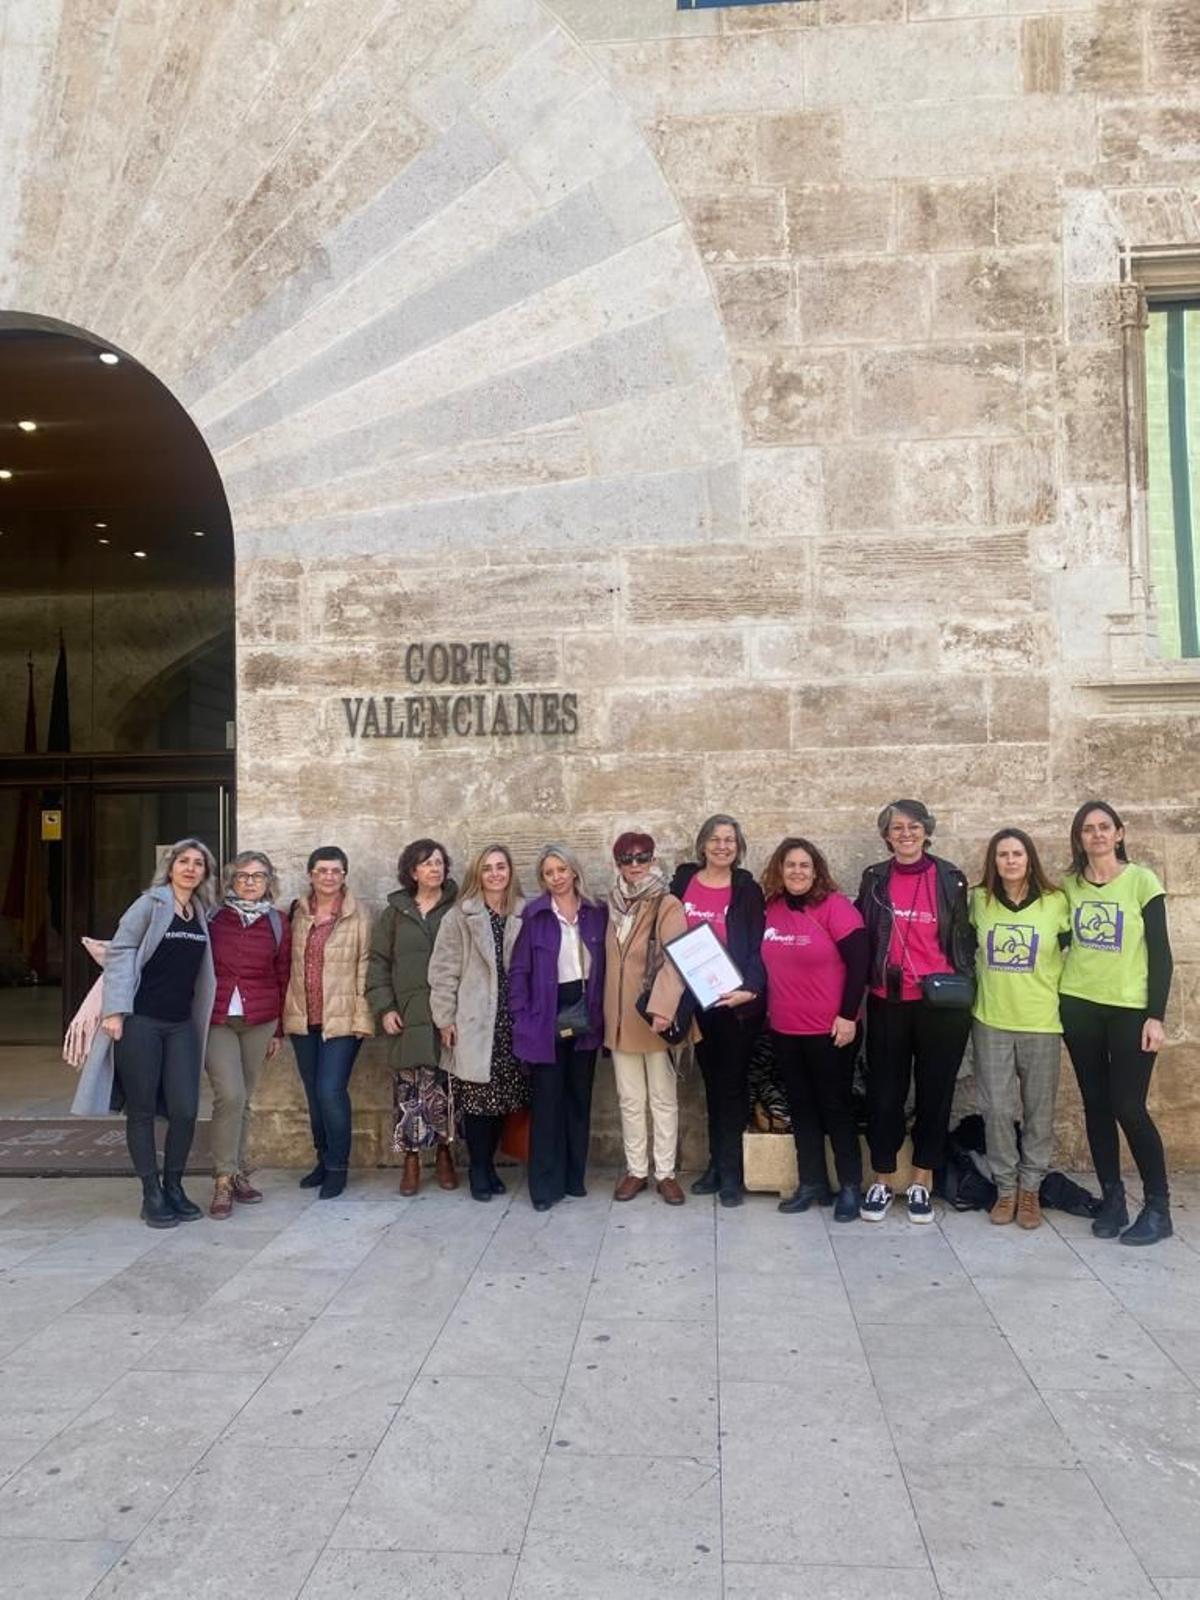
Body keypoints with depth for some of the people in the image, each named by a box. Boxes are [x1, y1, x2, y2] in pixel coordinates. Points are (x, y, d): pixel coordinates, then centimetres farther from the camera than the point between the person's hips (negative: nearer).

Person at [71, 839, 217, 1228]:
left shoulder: (201, 914, 12)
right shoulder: (151, 904, -3)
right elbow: (119, 953, -8)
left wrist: (200, 1018, 6)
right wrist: (115, 1010, -16)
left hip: (181, 1025, 5)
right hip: (140, 1021, -4)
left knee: (185, 1110, 0)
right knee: (142, 1111, 4)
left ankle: (173, 1187, 18)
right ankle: (152, 1195, 14)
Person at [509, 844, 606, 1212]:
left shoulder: (597, 913, 3)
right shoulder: (534, 915, -4)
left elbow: (605, 965, 5)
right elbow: (519, 970, -4)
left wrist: (602, 1012, 0)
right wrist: (522, 1018, -9)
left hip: (585, 1016, 3)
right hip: (547, 1018, -3)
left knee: (579, 1097, 11)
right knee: (546, 1101, 1)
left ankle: (574, 1176, 23)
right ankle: (545, 1184, 9)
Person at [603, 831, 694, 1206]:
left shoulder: (668, 906, -10)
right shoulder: (615, 905, 8)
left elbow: (675, 960, -21)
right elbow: (609, 960, 13)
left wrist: (662, 1007, -33)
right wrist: (607, 1012, 9)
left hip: (656, 1017, -5)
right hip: (620, 1018, 5)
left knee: (663, 1098, 7)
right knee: (629, 1099, 12)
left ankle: (665, 1172, 18)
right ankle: (636, 1170, 23)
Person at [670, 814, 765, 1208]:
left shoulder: (747, 891, -1)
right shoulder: (683, 883, 5)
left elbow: (756, 946, -6)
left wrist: (750, 988, -21)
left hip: (736, 1002, -3)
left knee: (732, 1083, 2)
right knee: (712, 1081, 13)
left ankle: (730, 1172, 10)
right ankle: (718, 1165, 23)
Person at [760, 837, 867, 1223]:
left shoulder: (835, 906, -12)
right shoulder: (770, 909, 3)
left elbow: (858, 964, -14)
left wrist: (848, 1016, -16)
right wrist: (763, 1007, 11)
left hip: (829, 1030, -5)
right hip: (784, 1030, 5)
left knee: (836, 1106, 5)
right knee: (801, 1107, 13)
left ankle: (851, 1187, 18)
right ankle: (812, 1183, 25)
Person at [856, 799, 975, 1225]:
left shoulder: (948, 877, 1)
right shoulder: (874, 879, 5)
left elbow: (963, 935, 5)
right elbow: (862, 937, 10)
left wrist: (964, 987, 0)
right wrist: (863, 985, 3)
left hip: (940, 1002, -1)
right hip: (887, 1003, 1)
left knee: (934, 1091, 7)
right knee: (885, 1091, 5)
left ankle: (921, 1182, 19)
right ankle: (882, 1180, 18)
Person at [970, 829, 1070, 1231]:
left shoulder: (1056, 903, -4)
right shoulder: (978, 900, 0)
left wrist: (1063, 999, 5)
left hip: (1042, 1022, -1)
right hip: (990, 1022, 1)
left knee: (1038, 1111, 8)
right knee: (997, 1110, 3)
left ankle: (1030, 1189, 23)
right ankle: (1005, 1188, 18)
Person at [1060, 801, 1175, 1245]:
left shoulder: (1142, 881, -5)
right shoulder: (1070, 885, 4)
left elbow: (1160, 953, -5)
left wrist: (1156, 1016, -10)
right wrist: (1054, 995, 1)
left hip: (1130, 1009, -3)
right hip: (1078, 1007, 3)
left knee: (1128, 1107, -4)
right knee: (1096, 1104, 7)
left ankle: (1158, 1207, 10)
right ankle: (1112, 1199, 18)